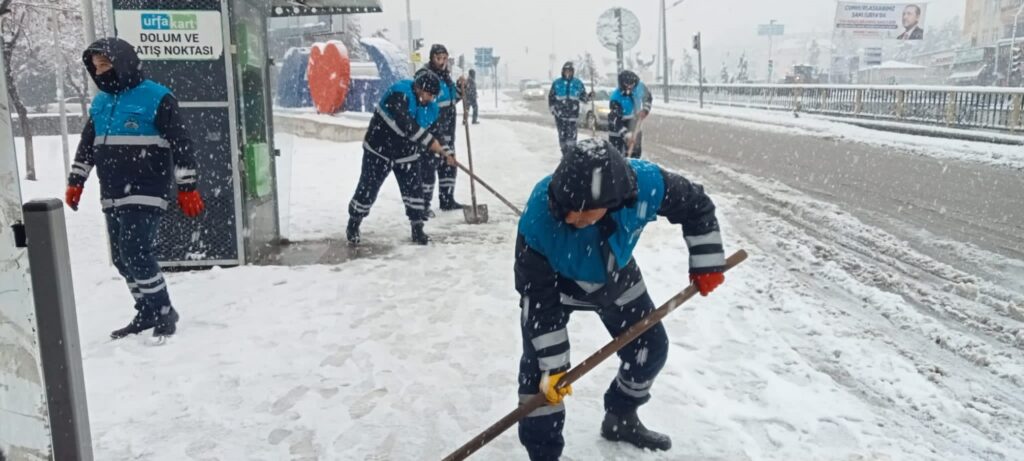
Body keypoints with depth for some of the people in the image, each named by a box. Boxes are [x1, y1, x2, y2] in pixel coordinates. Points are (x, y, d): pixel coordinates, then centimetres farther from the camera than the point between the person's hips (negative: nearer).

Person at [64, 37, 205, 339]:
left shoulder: (156, 98, -8)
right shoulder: (100, 103, 14)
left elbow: (181, 144, -10)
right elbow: (87, 145, 24)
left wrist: (187, 188, -13)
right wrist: (75, 182, 21)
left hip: (145, 194, -7)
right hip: (112, 196, 8)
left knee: (136, 253, -13)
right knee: (123, 259, 9)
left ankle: (164, 312, 2)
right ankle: (147, 314, 22)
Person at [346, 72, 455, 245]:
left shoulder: (431, 108, -4)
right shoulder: (399, 94, -28)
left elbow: (433, 135, 3)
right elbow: (407, 126, -39)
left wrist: (445, 152, -12)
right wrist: (437, 147, -40)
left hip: (407, 154, 5)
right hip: (379, 150, -5)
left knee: (414, 189, -1)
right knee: (368, 189, 2)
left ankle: (418, 229, 13)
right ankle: (353, 226, 23)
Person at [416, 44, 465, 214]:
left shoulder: (446, 75, 14)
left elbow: (452, 99, 24)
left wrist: (460, 87, 4)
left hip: (447, 130, 9)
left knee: (449, 164, 15)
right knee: (429, 165, -9)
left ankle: (447, 200, 26)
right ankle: (423, 204, -2)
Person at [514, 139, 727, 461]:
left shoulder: (646, 184, -37)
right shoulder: (538, 220, -41)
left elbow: (695, 205, -14)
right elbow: (538, 299, -30)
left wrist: (706, 262, -11)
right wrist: (551, 363, -27)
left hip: (616, 278, 4)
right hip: (554, 286, -3)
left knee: (651, 348, 13)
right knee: (538, 370, -13)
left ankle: (620, 418, 39)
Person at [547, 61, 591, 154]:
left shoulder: (578, 83, 7)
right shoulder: (557, 83, 6)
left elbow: (583, 97, 11)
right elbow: (551, 97, 12)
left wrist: (589, 97, -9)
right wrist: (552, 108, 5)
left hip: (572, 114, -1)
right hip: (560, 114, 1)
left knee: (571, 134, -12)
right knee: (562, 135, 3)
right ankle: (565, 154, 13)